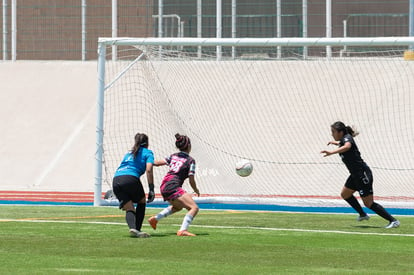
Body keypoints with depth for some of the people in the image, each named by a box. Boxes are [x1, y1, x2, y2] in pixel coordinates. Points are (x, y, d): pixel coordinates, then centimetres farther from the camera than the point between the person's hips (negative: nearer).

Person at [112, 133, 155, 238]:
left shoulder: (129, 153, 32)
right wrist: (151, 189, -3)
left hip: (116, 179, 5)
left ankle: (132, 228, -25)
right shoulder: (148, 153, 14)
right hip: (130, 178, -5)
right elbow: (149, 170, -2)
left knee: (129, 209, 3)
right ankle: (137, 229, 10)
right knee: (141, 201, 20)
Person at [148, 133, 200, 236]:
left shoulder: (173, 156, 15)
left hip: (164, 186, 8)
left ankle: (155, 219, 30)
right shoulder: (190, 160, -2)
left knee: (178, 206, 34)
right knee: (194, 208, -14)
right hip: (173, 187, -8)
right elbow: (191, 181, -4)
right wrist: (196, 190, 15)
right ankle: (182, 230, -30)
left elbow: (157, 163, 15)